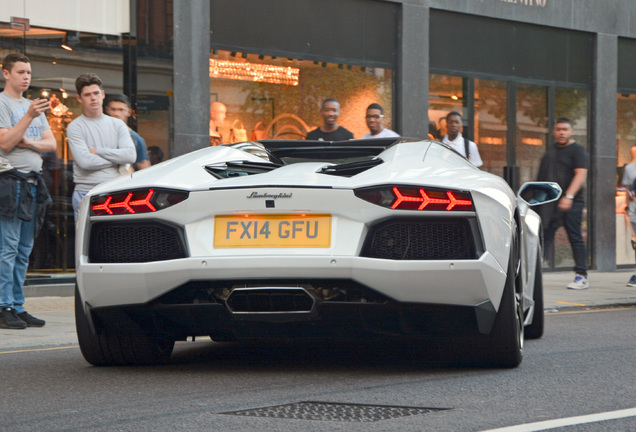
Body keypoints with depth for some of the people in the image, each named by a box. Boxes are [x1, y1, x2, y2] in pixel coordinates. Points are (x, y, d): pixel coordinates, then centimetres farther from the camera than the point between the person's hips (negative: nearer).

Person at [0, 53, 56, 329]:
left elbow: (51, 144, 14)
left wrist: (30, 143, -5)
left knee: (24, 249, 7)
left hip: (32, 182, 8)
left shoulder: (33, 106, 21)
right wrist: (29, 116, -20)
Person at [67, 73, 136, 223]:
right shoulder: (75, 127, 1)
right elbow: (84, 161, -12)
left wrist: (99, 151, -4)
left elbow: (131, 155, 1)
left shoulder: (118, 124, 14)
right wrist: (116, 159, 0)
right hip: (86, 192, -3)